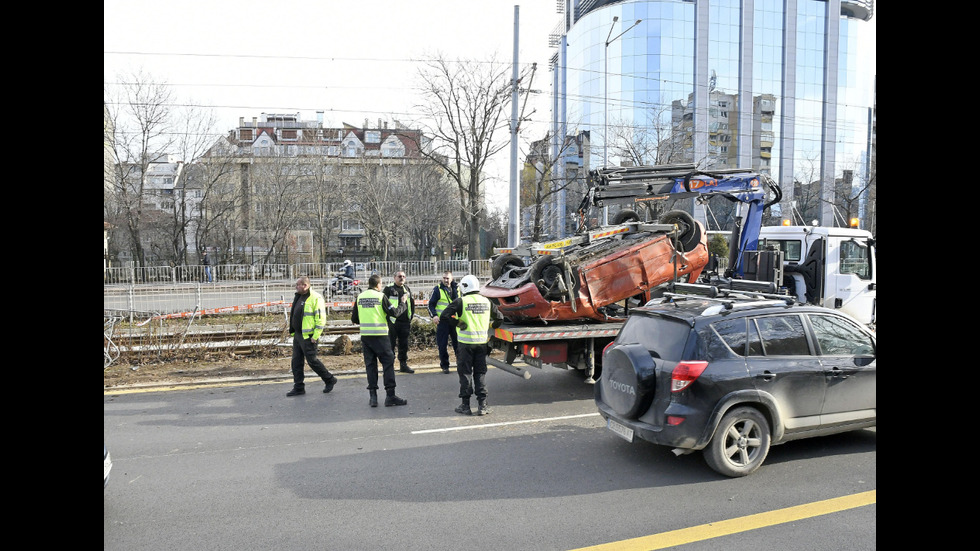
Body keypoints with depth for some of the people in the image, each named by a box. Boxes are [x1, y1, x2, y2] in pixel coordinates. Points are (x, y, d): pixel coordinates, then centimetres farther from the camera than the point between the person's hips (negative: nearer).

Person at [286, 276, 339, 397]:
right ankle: (299, 387, 16)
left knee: (312, 360, -4)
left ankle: (330, 380, 12)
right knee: (296, 361, 9)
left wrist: (315, 336, -19)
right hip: (297, 335, 9)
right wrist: (293, 331, 17)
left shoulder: (315, 298, -14)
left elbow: (321, 318, -17)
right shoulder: (298, 297, 14)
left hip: (308, 336, -9)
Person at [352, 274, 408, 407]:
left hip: (365, 335, 5)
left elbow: (354, 318, 13)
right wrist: (403, 306, 14)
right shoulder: (380, 296, -6)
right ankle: (390, 395, -1)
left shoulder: (360, 297, 8)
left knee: (370, 365, 10)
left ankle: (373, 396, 9)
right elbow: (394, 313, -4)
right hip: (379, 335, -5)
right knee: (388, 362, 2)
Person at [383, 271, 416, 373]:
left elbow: (411, 304, 25)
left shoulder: (407, 289, 16)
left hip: (405, 322, 6)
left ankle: (403, 365, 17)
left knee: (404, 345, 10)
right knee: (390, 345, -2)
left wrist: (410, 317, 18)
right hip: (393, 322, -5)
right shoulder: (389, 289, -2)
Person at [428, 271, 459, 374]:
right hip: (442, 321, -3)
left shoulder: (456, 289, 11)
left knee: (458, 342, 5)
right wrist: (434, 315, -14)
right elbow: (431, 304, 0)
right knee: (443, 345, 2)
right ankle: (444, 365, 13)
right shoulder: (437, 289, -1)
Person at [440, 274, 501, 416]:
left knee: (465, 373, 6)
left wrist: (458, 323, -7)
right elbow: (498, 318, 15)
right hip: (482, 342, 4)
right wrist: (491, 326, 28)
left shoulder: (461, 301, -8)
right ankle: (482, 405, 8)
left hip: (466, 342, -3)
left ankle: (465, 405, 9)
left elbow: (444, 316, -15)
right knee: (480, 373, 11)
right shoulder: (486, 301, 6)